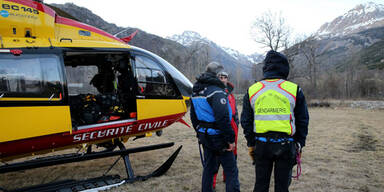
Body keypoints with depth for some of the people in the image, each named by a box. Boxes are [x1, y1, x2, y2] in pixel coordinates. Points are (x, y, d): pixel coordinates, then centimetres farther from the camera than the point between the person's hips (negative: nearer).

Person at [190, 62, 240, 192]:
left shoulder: (196, 91, 11)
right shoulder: (216, 91, -17)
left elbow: (193, 117, 18)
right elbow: (223, 118, -24)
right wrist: (230, 139, -19)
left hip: (205, 136, 9)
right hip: (218, 137, -8)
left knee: (208, 168, 20)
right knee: (231, 171, 0)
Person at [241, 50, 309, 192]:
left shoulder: (252, 90, 3)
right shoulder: (294, 90, -2)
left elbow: (246, 121, 6)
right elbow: (303, 120, 4)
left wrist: (250, 143, 14)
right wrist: (299, 143, 13)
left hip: (261, 144, 2)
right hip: (285, 145, -1)